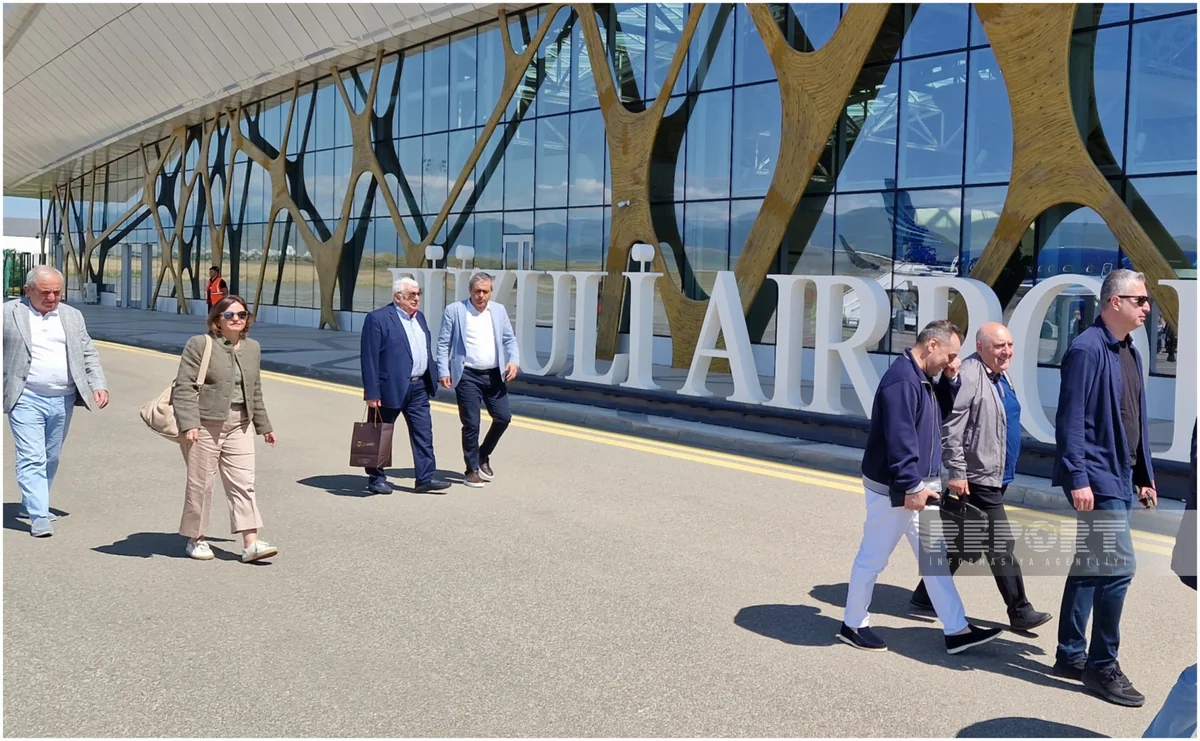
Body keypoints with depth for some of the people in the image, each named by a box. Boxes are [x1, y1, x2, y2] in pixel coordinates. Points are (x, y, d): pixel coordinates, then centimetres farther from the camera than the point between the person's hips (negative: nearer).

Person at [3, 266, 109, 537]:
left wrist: (98, 385, 2)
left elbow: (88, 354, 14)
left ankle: (29, 505, 30)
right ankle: (39, 517, -9)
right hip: (26, 400, -4)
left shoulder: (72, 316, 12)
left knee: (50, 458, 13)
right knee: (31, 459, -9)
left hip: (63, 400, 4)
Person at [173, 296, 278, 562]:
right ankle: (196, 539, 20)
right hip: (205, 424, -5)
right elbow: (184, 386, -11)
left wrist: (263, 426, 22)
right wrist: (189, 424, -20)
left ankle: (251, 543, -3)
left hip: (239, 425, 5)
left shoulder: (252, 348, 13)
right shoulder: (200, 344, -5)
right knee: (200, 483, 4)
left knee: (243, 483, -1)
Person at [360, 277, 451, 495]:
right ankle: (376, 478, 19)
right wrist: (372, 393, -17)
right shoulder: (378, 319, -11)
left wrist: (430, 381, 13)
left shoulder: (419, 317, 12)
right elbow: (369, 358, -14)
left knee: (423, 433, 3)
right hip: (390, 388, -7)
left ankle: (425, 478, 7)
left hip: (418, 387, 7)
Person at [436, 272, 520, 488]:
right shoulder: (454, 310, -1)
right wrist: (443, 371, -9)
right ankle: (472, 470, 14)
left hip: (494, 375, 4)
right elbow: (443, 343, -1)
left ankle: (483, 455, 28)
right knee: (471, 424, -1)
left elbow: (509, 339, 12)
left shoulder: (499, 310, 10)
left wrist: (514, 360, -6)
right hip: (467, 376, -4)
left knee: (503, 418, 3)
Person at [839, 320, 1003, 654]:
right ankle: (853, 625, 19)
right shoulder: (903, 380, -22)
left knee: (935, 557, 11)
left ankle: (957, 631, 17)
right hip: (895, 490, -10)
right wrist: (911, 487, -24)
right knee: (873, 558, 4)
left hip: (918, 486, 10)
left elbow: (944, 411, 24)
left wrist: (950, 379, 6)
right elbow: (900, 439, -26)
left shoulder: (923, 378, 10)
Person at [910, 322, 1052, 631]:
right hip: (978, 478, -10)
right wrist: (956, 472, -23)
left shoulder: (1000, 376, 15)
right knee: (1001, 545, -4)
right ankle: (1020, 611, 5)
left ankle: (927, 595, 25)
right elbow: (951, 427, -21)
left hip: (994, 477, 10)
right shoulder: (969, 375, -17)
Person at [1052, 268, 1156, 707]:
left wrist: (1144, 476, 17)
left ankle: (1070, 657, 23)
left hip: (1119, 478, 9)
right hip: (1096, 479, -9)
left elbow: (1136, 421, 18)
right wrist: (1078, 479, -22)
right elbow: (1070, 420, -18)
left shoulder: (1130, 352, 14)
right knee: (1119, 567, -9)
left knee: (1090, 566, 13)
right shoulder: (1087, 349, -14)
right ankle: (1102, 667, 3)